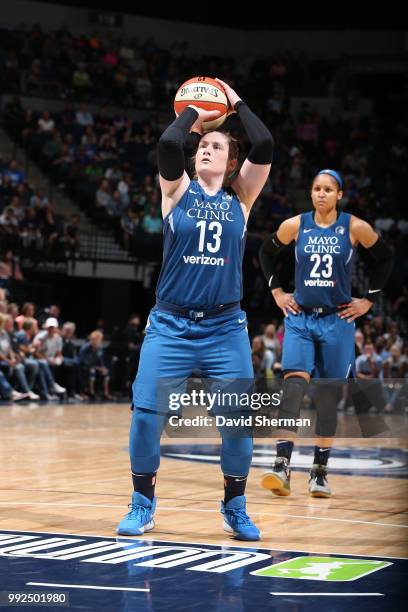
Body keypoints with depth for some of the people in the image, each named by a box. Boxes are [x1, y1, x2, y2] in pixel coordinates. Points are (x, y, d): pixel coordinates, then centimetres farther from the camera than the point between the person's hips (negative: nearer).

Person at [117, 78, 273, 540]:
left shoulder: (240, 198, 7)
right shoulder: (177, 191, 5)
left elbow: (265, 147, -7)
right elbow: (168, 144, -13)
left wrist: (237, 104, 4)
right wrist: (193, 112, 2)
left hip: (225, 328, 1)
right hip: (170, 324, -1)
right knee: (146, 412, -8)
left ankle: (235, 507, 15)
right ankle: (142, 505, 10)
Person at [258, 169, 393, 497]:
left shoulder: (355, 227, -5)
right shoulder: (295, 225, -1)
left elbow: (385, 258, 8)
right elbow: (267, 253, 17)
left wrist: (369, 300, 5)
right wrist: (277, 291, 10)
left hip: (337, 320, 0)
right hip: (300, 317, 0)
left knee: (329, 393, 4)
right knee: (294, 383, -16)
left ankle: (320, 471, 13)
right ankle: (282, 466, -23)